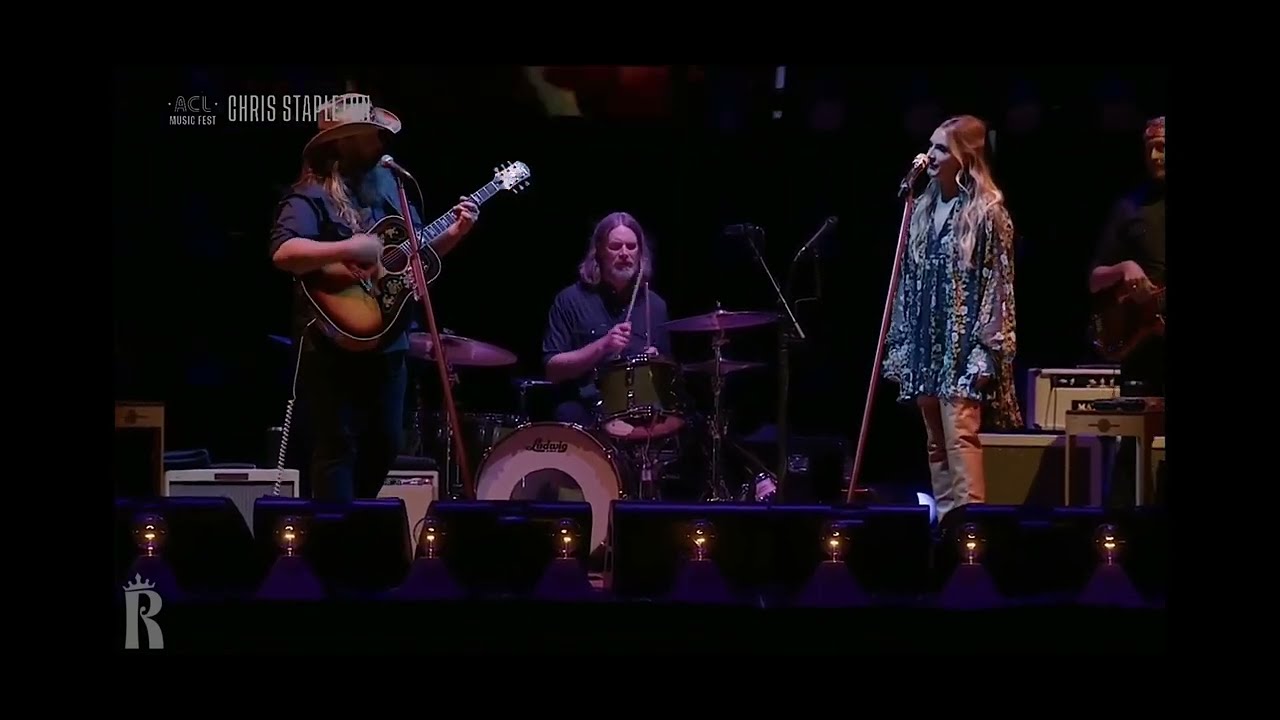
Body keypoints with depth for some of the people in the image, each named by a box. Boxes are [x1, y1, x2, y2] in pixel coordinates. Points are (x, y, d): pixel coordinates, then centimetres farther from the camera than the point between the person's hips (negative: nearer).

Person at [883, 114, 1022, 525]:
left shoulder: (987, 212, -6)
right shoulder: (924, 209, 13)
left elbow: (998, 285, -9)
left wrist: (986, 352, -14)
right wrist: (899, 344, 13)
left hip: (962, 343, -7)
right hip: (925, 342, 7)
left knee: (960, 434, -15)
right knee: (935, 441, 9)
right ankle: (943, 518, 13)